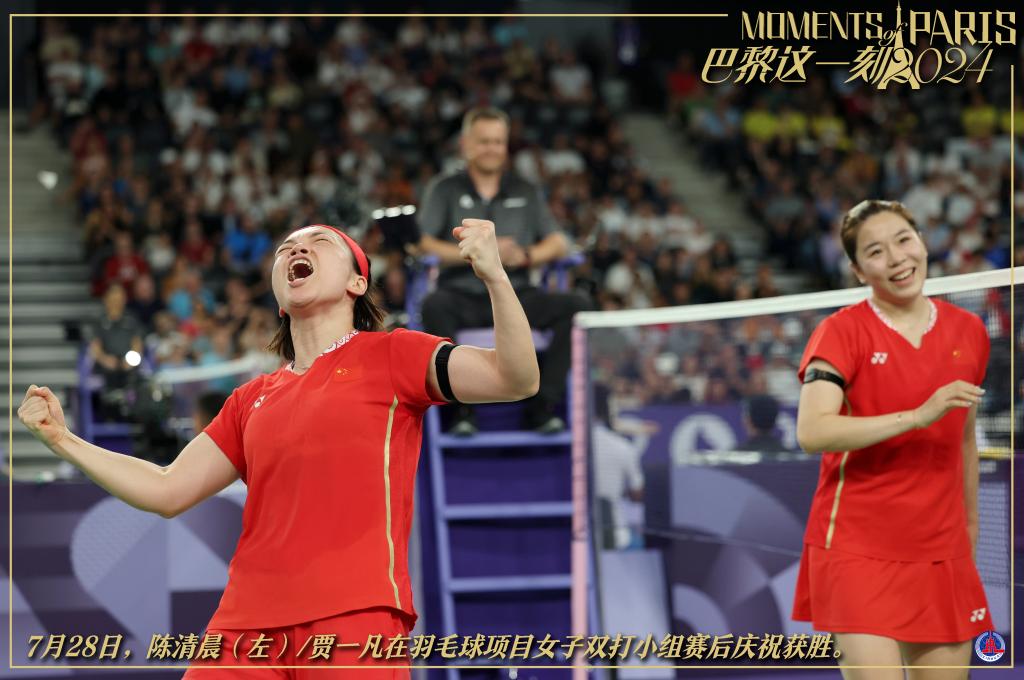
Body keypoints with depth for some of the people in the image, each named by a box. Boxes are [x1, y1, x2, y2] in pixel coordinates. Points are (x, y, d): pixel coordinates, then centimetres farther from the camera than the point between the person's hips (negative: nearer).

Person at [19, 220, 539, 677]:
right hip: (246, 623, 5)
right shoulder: (253, 399, 21)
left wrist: (493, 275, -18)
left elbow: (515, 380, -4)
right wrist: (62, 439, 20)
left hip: (354, 614, -5)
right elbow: (167, 491, 23)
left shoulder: (389, 355, 7)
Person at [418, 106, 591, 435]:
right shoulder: (444, 189, 10)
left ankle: (542, 407, -20)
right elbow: (422, 244, -4)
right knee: (434, 306, -37)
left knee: (577, 305, -23)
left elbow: (558, 243, 10)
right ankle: (460, 410, -27)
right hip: (461, 295, -3)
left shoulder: (525, 192, 18)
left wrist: (525, 256, -12)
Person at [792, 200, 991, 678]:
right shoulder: (841, 331, -7)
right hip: (857, 550, -5)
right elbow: (812, 432, -22)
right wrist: (918, 415, -27)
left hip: (943, 552, 5)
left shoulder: (968, 332, 8)